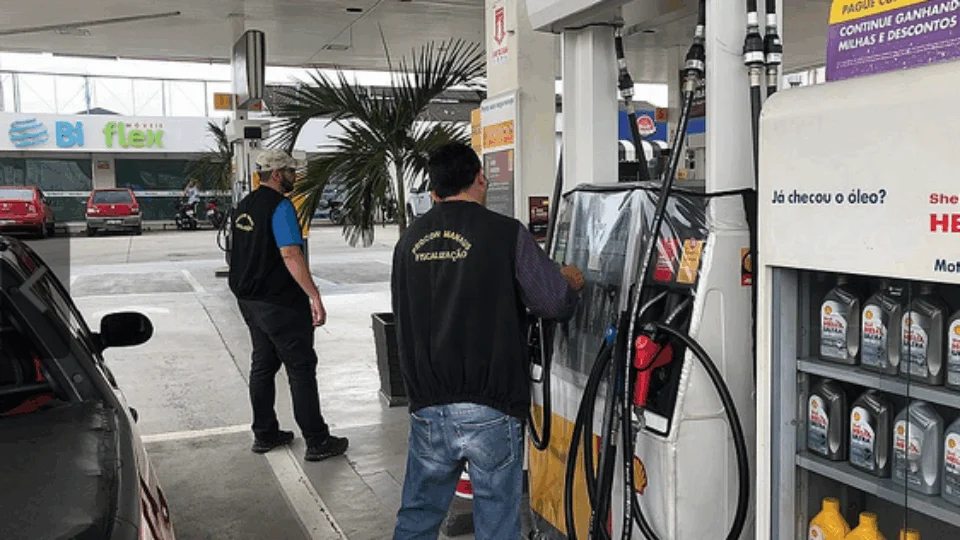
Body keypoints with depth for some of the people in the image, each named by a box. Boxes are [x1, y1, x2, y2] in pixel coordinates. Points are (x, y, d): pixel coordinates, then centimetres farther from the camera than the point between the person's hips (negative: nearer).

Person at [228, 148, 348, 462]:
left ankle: (264, 434, 24)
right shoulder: (280, 206, -16)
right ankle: (317, 442, 2)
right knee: (301, 368, -3)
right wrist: (314, 296, -29)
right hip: (280, 303, -9)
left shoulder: (244, 206, 13)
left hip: (249, 300, 9)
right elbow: (290, 254, -26)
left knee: (262, 365, 16)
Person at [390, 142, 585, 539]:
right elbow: (555, 303, -9)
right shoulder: (507, 234, -8)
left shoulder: (409, 241, 7)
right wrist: (570, 283, 12)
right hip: (490, 410, -4)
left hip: (427, 408, 5)